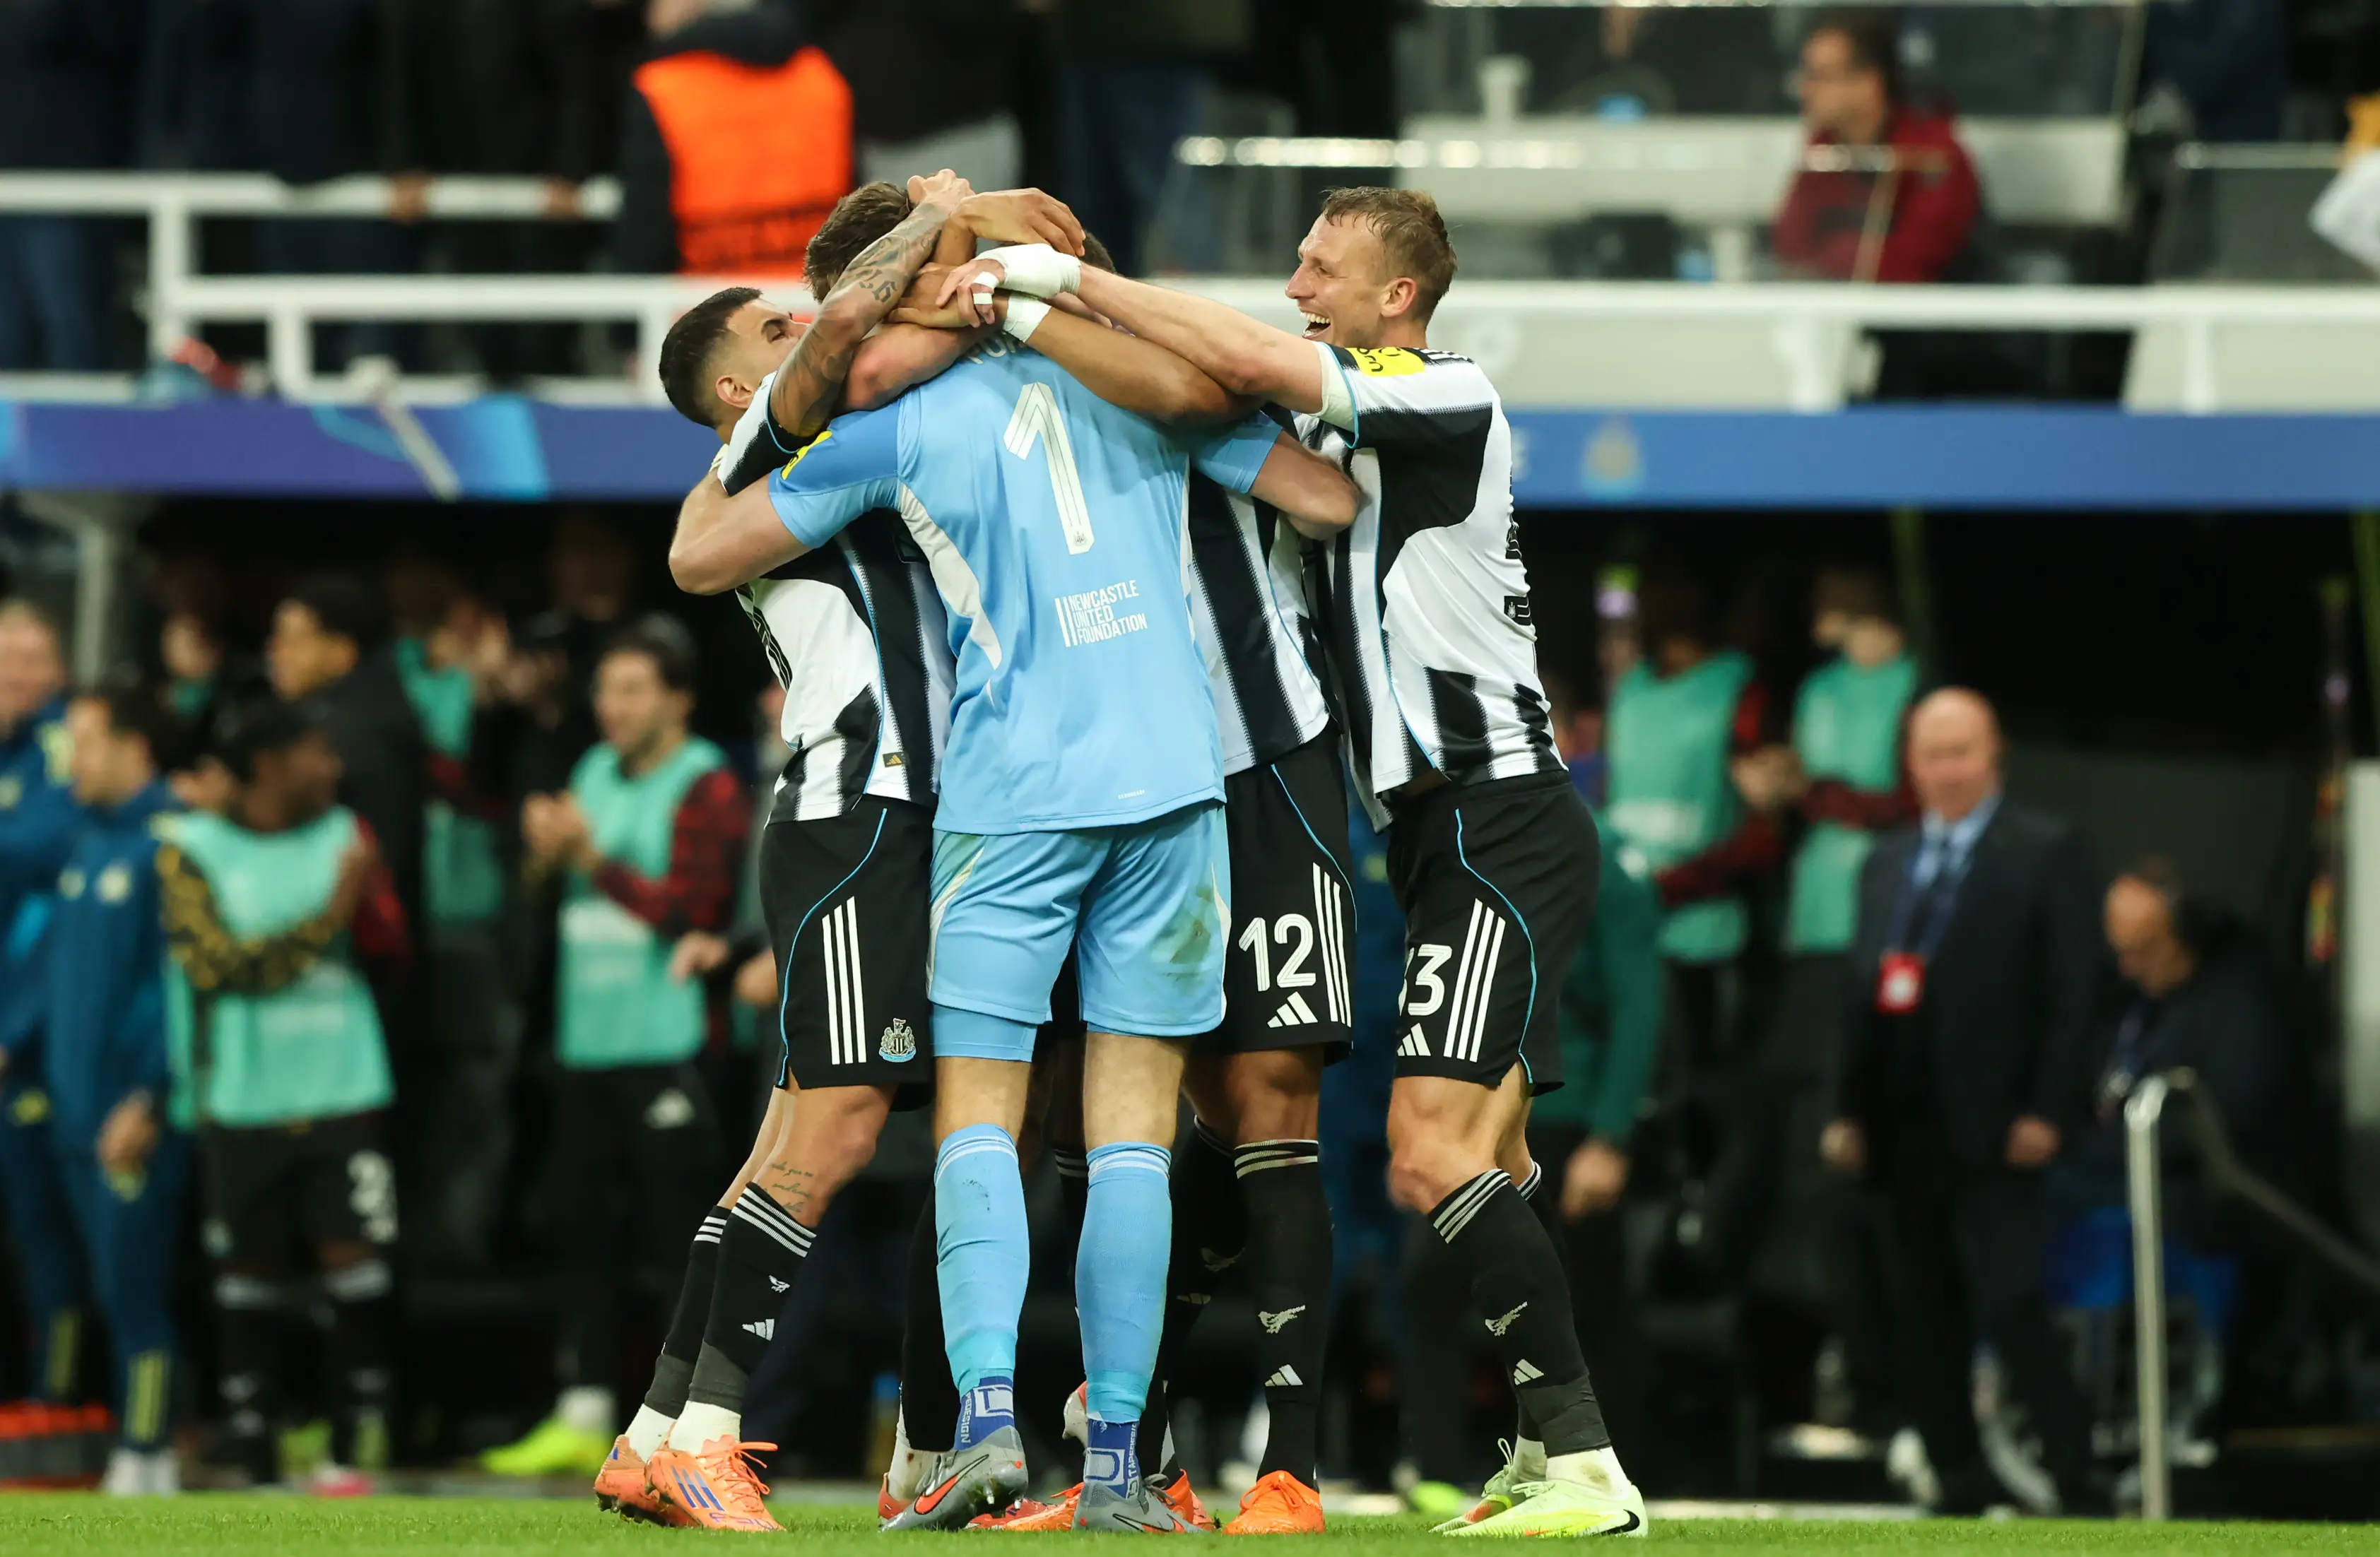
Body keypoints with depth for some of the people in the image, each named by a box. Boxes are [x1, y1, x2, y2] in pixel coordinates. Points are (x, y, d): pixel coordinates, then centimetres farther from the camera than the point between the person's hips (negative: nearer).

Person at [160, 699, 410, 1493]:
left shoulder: (342, 835, 8)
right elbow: (222, 965, -13)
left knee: (354, 1256, -8)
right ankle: (257, 1462, 9)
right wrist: (325, 919, -16)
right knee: (250, 1275, 3)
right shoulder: (192, 850, -2)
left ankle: (351, 1449, -2)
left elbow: (394, 955, 3)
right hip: (242, 1098, -2)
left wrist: (369, 898, -16)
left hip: (343, 1093, 2)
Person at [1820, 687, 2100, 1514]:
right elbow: (1861, 990, 17)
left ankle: (2075, 1480, -8)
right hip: (1907, 1127, 6)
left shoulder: (2044, 852, 0)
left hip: (1992, 1129, -6)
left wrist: (2043, 1112, -13)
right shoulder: (1887, 864, 18)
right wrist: (1847, 1108, 8)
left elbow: (2072, 989, -6)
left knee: (2010, 1305, -13)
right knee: (1924, 1315, 6)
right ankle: (1960, 1481, 12)